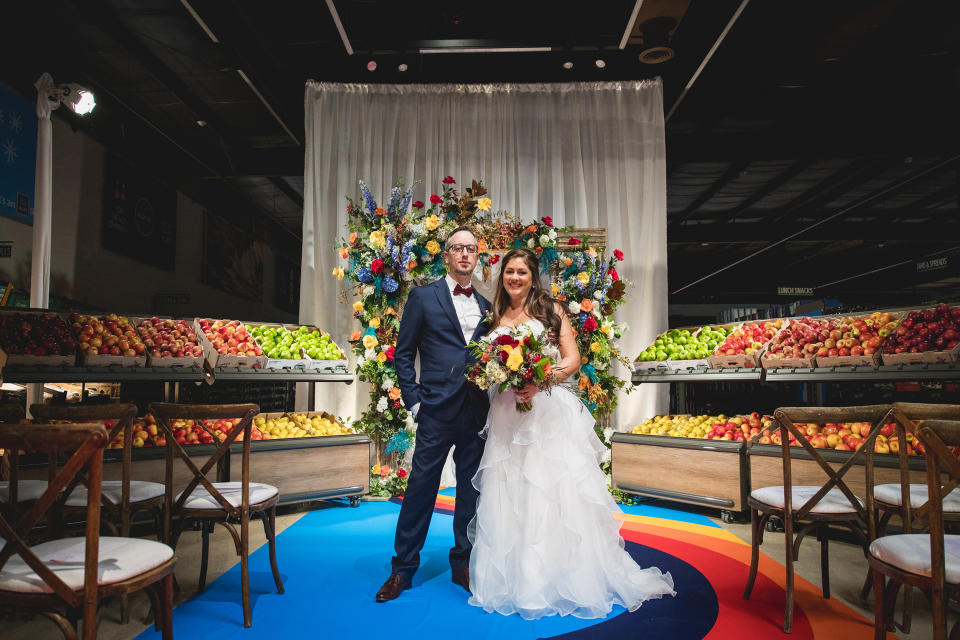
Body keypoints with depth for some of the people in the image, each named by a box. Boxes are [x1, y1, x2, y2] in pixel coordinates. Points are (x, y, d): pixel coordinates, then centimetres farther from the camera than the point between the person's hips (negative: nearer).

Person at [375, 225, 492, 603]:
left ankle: (463, 564, 26)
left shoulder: (486, 306, 14)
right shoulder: (423, 297, 3)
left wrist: (492, 398, 4)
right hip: (438, 408, -4)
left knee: (471, 488, 11)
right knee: (421, 484, 2)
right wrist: (412, 399, -6)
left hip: (478, 410, 4)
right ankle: (403, 567, 18)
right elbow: (403, 353, 2)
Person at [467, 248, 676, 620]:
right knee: (510, 499, 4)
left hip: (549, 412, -3)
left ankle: (569, 578, 11)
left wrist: (538, 382, -17)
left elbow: (573, 359, -2)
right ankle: (516, 580, 16)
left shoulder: (550, 310, 5)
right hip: (507, 418, 3)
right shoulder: (495, 319, 14)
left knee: (556, 493, -3)